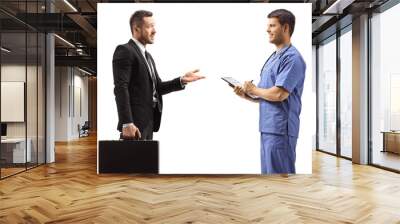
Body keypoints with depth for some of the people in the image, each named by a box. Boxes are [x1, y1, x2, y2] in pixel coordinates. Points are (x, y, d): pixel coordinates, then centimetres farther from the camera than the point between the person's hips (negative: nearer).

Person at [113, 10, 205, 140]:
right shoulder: (124, 51, -8)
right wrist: (126, 123, -23)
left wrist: (182, 81, 1)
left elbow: (157, 88, 16)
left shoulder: (147, 56, 20)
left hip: (149, 120, 9)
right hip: (134, 121, -9)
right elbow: (120, 89, -16)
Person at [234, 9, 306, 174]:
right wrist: (246, 95, 2)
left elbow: (279, 94, -22)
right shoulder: (273, 57, 16)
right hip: (268, 127, 9)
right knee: (268, 172, 16)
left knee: (280, 172, 0)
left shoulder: (292, 58, -12)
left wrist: (254, 90, -7)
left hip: (280, 129, -9)